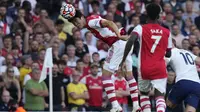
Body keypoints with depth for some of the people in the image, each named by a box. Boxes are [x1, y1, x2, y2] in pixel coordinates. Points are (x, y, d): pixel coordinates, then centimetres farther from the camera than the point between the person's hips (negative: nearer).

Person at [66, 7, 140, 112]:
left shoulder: (91, 21, -10)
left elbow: (110, 23, -22)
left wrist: (119, 36, -36)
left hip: (118, 43, -10)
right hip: (125, 43, 10)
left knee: (105, 75, -4)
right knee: (129, 75, 19)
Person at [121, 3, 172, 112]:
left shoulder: (141, 28, 0)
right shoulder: (166, 32, 9)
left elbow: (131, 41, -20)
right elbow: (168, 54, 16)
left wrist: (123, 60, -15)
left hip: (145, 68, 0)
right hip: (160, 68, 0)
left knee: (144, 93, 23)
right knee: (159, 95, -5)